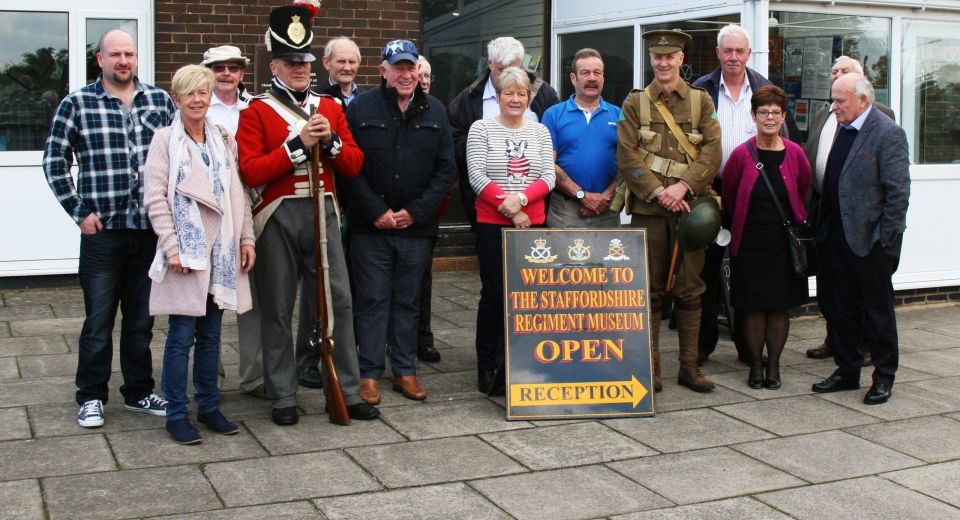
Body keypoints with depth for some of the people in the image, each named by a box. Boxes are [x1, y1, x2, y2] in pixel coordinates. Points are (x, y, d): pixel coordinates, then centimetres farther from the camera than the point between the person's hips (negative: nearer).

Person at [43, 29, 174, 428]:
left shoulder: (160, 101, 8)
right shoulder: (77, 104, 0)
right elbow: (55, 162, 2)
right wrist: (80, 212, -4)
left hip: (151, 229, 3)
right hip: (103, 231, -3)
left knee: (142, 318, 12)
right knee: (98, 318, 3)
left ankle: (139, 392, 24)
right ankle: (91, 397, 16)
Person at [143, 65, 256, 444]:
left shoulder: (224, 140, 11)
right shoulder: (165, 140, -2)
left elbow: (238, 193, 13)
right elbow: (155, 198, -8)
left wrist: (246, 238, 5)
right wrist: (172, 247, -14)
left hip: (221, 250, 5)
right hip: (185, 250, -4)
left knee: (211, 334, 11)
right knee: (182, 336, -2)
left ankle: (209, 406, 21)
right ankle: (177, 414, 8)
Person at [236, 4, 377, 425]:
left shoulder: (330, 106, 13)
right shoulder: (256, 112, 0)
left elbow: (353, 164, 9)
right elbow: (249, 172, -11)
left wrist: (330, 140, -10)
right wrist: (299, 143, -15)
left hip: (323, 211, 3)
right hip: (277, 216, -3)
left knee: (338, 300, 2)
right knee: (277, 308, 3)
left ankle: (348, 391, 11)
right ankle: (283, 397, 13)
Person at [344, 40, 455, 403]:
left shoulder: (435, 111, 6)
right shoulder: (361, 108, -1)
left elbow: (446, 169, 5)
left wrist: (415, 212, -5)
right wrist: (376, 212, -11)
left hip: (416, 226, 2)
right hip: (371, 225, -2)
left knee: (408, 301, 10)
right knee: (373, 300, 2)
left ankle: (405, 371, 20)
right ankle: (369, 374, 11)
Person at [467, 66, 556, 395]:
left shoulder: (540, 131, 11)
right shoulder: (481, 129, 2)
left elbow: (549, 177, 4)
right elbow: (477, 176, -6)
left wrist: (521, 199, -14)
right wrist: (510, 210, -12)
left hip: (532, 223, 3)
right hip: (492, 223, -3)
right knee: (494, 293, -1)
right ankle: (487, 367, 9)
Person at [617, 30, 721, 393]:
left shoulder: (701, 101, 10)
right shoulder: (635, 102, 8)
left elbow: (712, 151, -1)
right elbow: (627, 155, -2)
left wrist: (683, 186, -14)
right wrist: (658, 192, -13)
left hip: (690, 205, 1)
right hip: (648, 208, -1)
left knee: (689, 291, 5)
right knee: (649, 291, 2)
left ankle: (689, 367, 12)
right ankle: (650, 369, 8)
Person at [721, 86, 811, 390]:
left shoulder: (794, 153, -3)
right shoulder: (741, 154, -7)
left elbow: (804, 188, 14)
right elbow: (728, 194, 7)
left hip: (785, 241, 1)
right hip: (750, 242, -1)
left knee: (780, 305, 6)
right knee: (753, 306, 3)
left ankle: (773, 365, 17)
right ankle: (755, 365, 14)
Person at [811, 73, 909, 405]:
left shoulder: (887, 134, -13)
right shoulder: (843, 128, 10)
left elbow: (898, 191, -15)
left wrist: (884, 238, -16)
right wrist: (824, 227, 8)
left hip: (870, 240, -7)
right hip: (839, 237, 7)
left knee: (878, 310, 6)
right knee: (843, 308, 14)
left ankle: (883, 377, 18)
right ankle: (847, 371, 26)